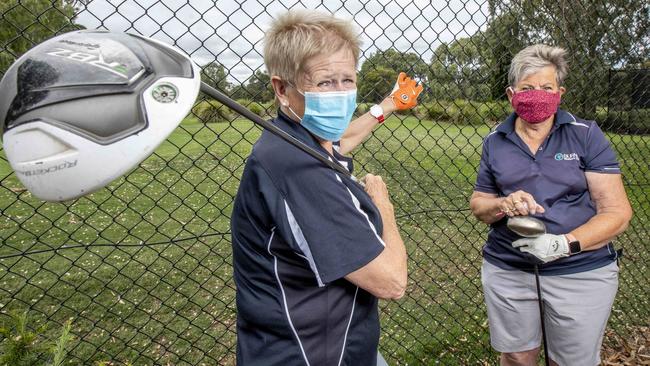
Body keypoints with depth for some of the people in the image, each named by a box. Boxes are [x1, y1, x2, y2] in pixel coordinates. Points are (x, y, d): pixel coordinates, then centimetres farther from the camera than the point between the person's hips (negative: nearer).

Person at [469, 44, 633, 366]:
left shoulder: (586, 135, -6)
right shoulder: (495, 142, 1)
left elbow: (617, 211, -8)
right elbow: (478, 204, 7)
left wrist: (565, 243, -24)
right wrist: (503, 205, -16)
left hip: (581, 274, -1)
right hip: (506, 271, 2)